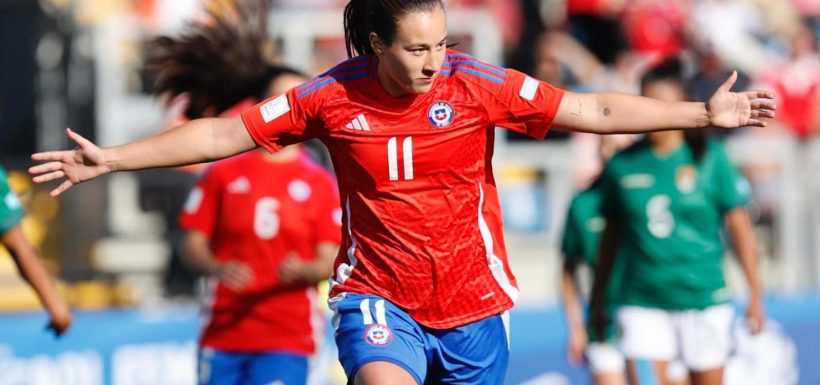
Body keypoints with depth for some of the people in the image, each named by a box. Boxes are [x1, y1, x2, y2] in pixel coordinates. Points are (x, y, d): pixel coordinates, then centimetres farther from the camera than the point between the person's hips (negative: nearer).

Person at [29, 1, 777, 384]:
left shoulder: (477, 85, -9)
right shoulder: (331, 99, -7)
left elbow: (596, 111, -9)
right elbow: (223, 134, -2)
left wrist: (703, 114, -16)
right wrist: (109, 159, -5)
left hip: (472, 301, 1)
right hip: (379, 296, -1)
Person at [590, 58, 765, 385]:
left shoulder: (710, 159, -1)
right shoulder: (622, 165, 2)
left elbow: (739, 226, 2)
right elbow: (611, 235, 12)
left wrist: (755, 294, 0)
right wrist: (599, 299, 17)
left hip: (703, 301, 0)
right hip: (641, 305, 0)